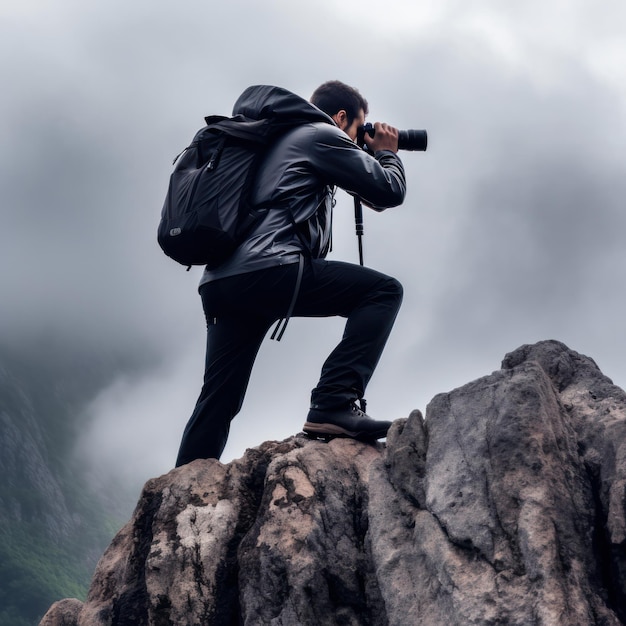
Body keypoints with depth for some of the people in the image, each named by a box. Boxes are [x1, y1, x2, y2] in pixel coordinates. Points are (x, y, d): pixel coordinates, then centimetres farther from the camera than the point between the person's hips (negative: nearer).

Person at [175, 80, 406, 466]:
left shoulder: (277, 139, 33)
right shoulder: (323, 135, 8)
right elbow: (389, 192, 6)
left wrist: (366, 156, 43)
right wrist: (386, 153, 27)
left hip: (220, 281, 9)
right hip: (267, 269, -9)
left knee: (217, 403, 12)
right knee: (383, 291, -3)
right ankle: (335, 404, -17)